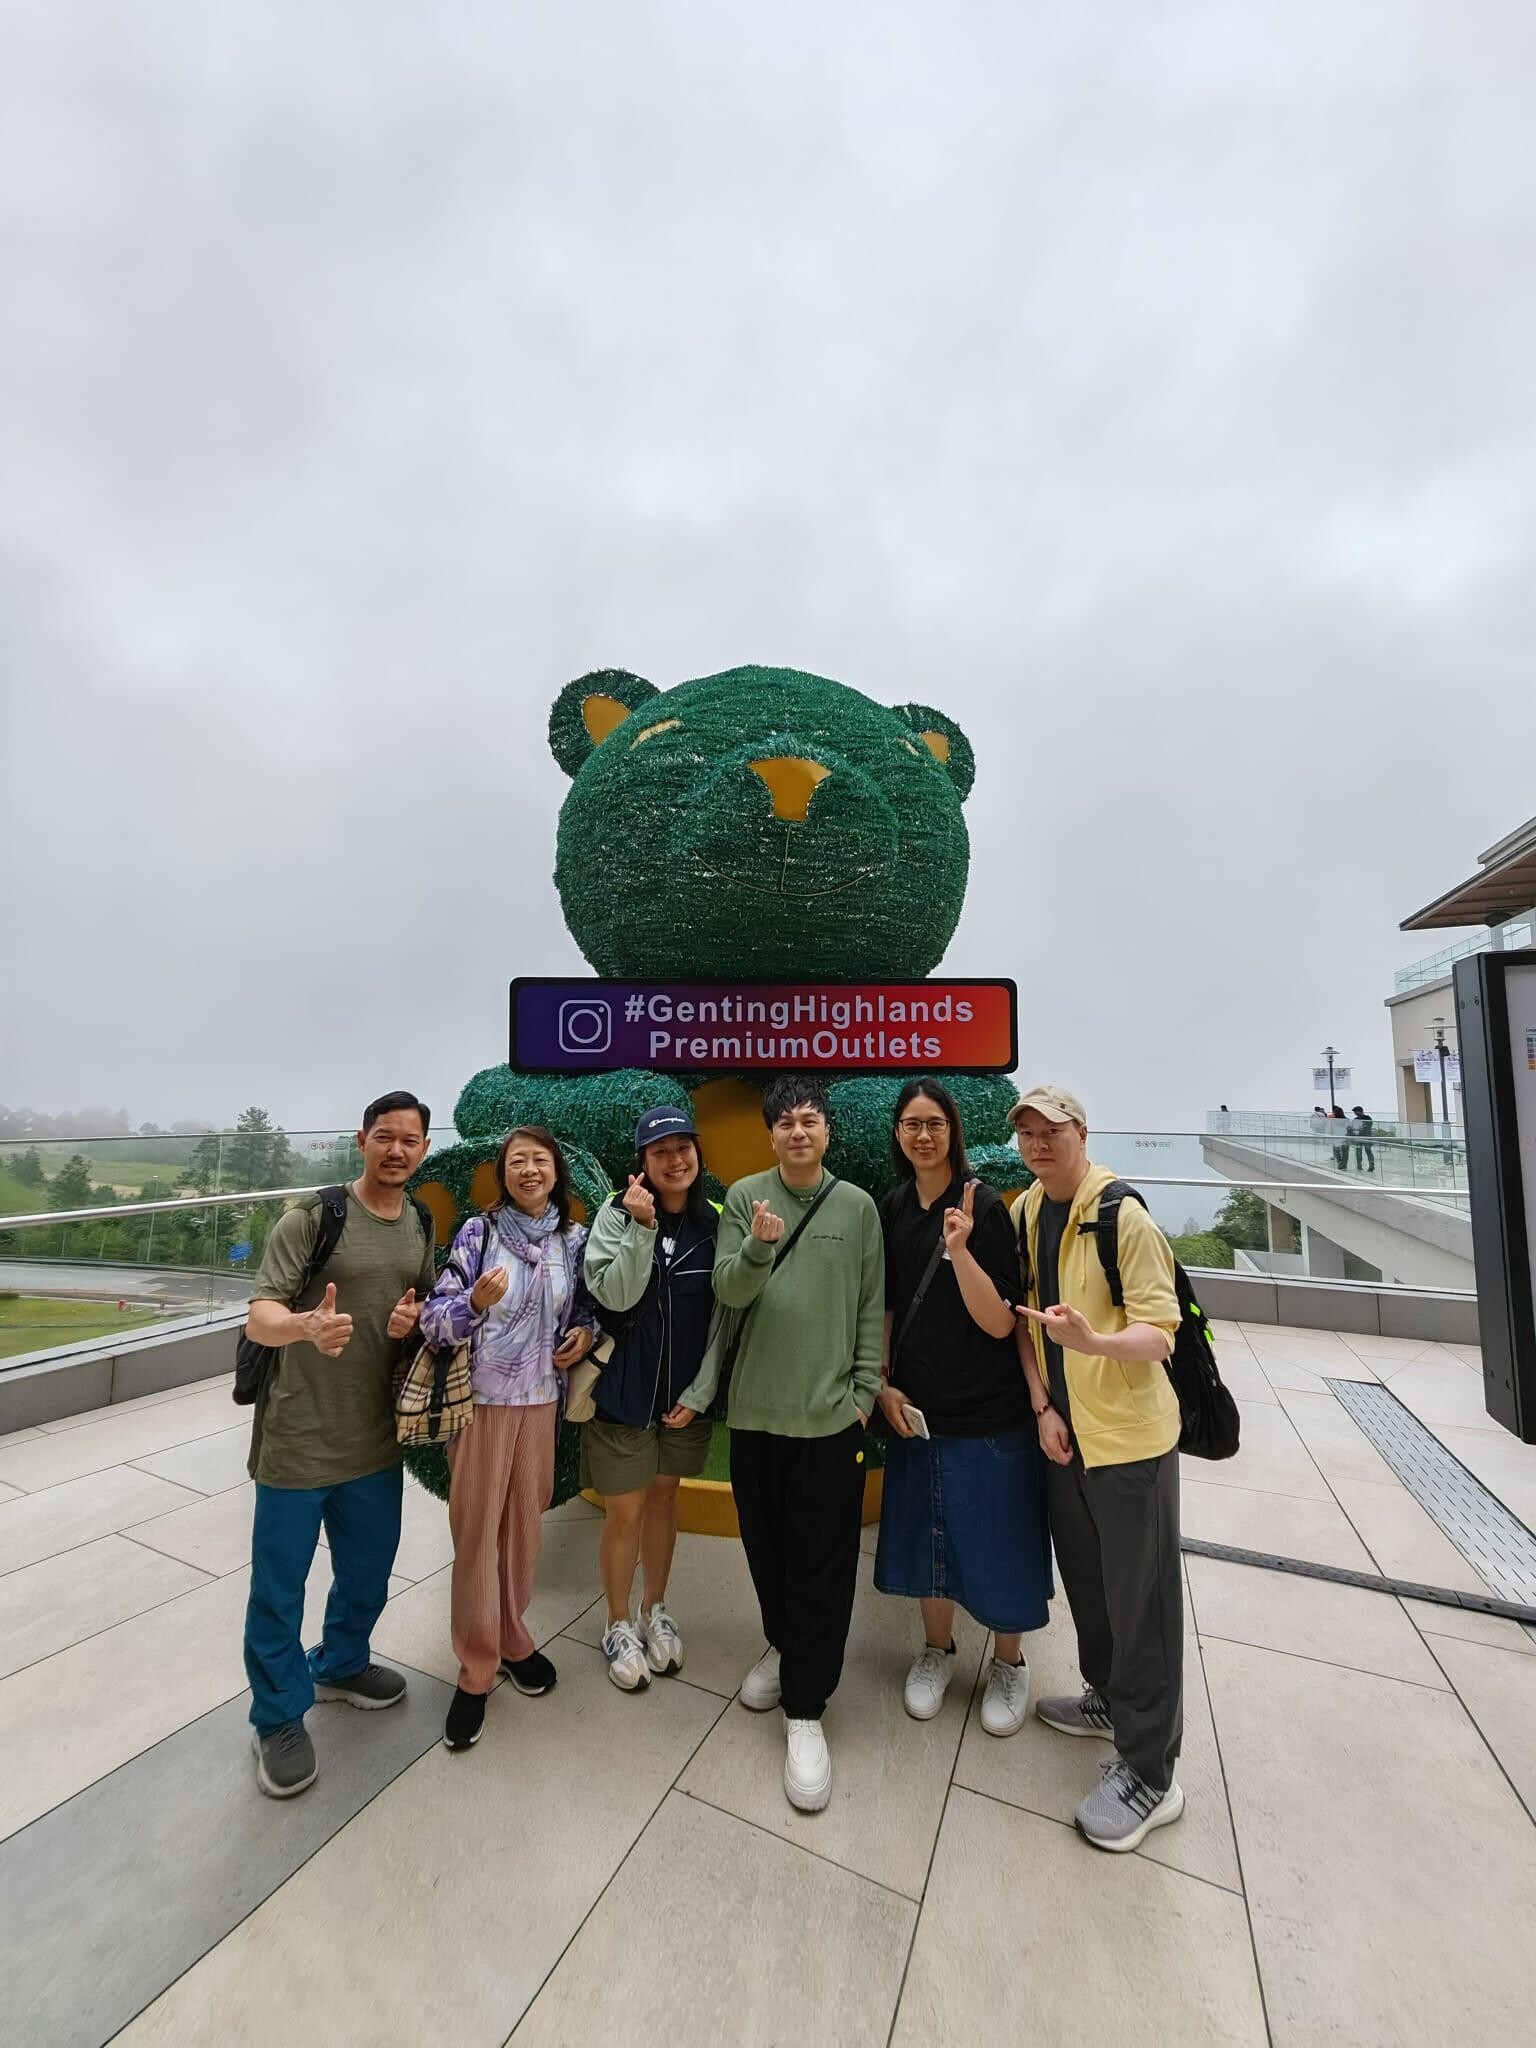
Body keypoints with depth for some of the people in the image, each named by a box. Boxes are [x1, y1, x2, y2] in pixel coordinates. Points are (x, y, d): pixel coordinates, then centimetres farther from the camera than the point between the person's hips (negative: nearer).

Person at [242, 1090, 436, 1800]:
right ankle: (278, 1720, 37)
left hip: (376, 1441, 5)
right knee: (279, 1588, 12)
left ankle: (340, 1666, 50)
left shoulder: (423, 1227, 3)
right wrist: (307, 1326, -42)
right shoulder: (311, 1216, -15)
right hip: (298, 1442, -5)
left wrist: (415, 1320, -10)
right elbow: (260, 1319, -20)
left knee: (368, 1574, 22)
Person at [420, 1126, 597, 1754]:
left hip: (540, 1399, 3)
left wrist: (586, 1332, -8)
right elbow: (434, 1319, -14)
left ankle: (511, 1636, 40)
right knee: (476, 1529, 7)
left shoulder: (574, 1238, -2)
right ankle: (476, 1667, 28)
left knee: (524, 1523, 16)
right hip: (480, 1399, -3)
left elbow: (588, 1304, 12)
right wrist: (476, 1302, -33)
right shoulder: (477, 1232, -11)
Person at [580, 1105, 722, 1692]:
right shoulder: (617, 1214, -12)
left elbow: (721, 1314, -1)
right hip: (623, 1391, -3)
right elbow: (615, 1295, -21)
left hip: (685, 1394, 3)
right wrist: (641, 1226, -30)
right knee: (625, 1512, 10)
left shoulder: (711, 1223, -4)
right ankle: (619, 1626, 34)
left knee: (663, 1497, 20)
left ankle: (654, 1612, 42)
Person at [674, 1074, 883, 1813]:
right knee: (766, 1546, 20)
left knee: (822, 1566, 6)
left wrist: (864, 1392, -1)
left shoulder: (857, 1206, -4)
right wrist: (759, 1246, -29)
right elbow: (728, 1292, -10)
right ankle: (782, 1645, 45)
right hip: (756, 1408, 2)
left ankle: (805, 1712, 23)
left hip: (831, 1414, -1)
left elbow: (872, 1307, 1)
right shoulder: (744, 1197, -4)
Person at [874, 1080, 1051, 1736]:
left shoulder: (985, 1206, -16)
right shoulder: (892, 1209, -1)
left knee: (995, 1541, 11)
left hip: (987, 1411, -4)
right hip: (914, 1406, 4)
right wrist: (884, 1383, 1)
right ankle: (936, 1649, 43)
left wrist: (958, 1249, -32)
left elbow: (1000, 1324, -19)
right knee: (925, 1533, 18)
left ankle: (1008, 1661, 39)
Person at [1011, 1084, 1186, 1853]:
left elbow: (1159, 1335, -20)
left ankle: (1148, 1774, 26)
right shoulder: (1024, 1214, 0)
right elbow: (1022, 1317, 6)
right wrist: (1041, 1405, -2)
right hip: (1063, 1431, 6)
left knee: (1139, 1595, 7)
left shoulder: (1125, 1217, -19)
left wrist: (1092, 1341, -40)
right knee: (1084, 1577, 23)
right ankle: (1108, 1698, 46)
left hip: (1130, 1434, -6)